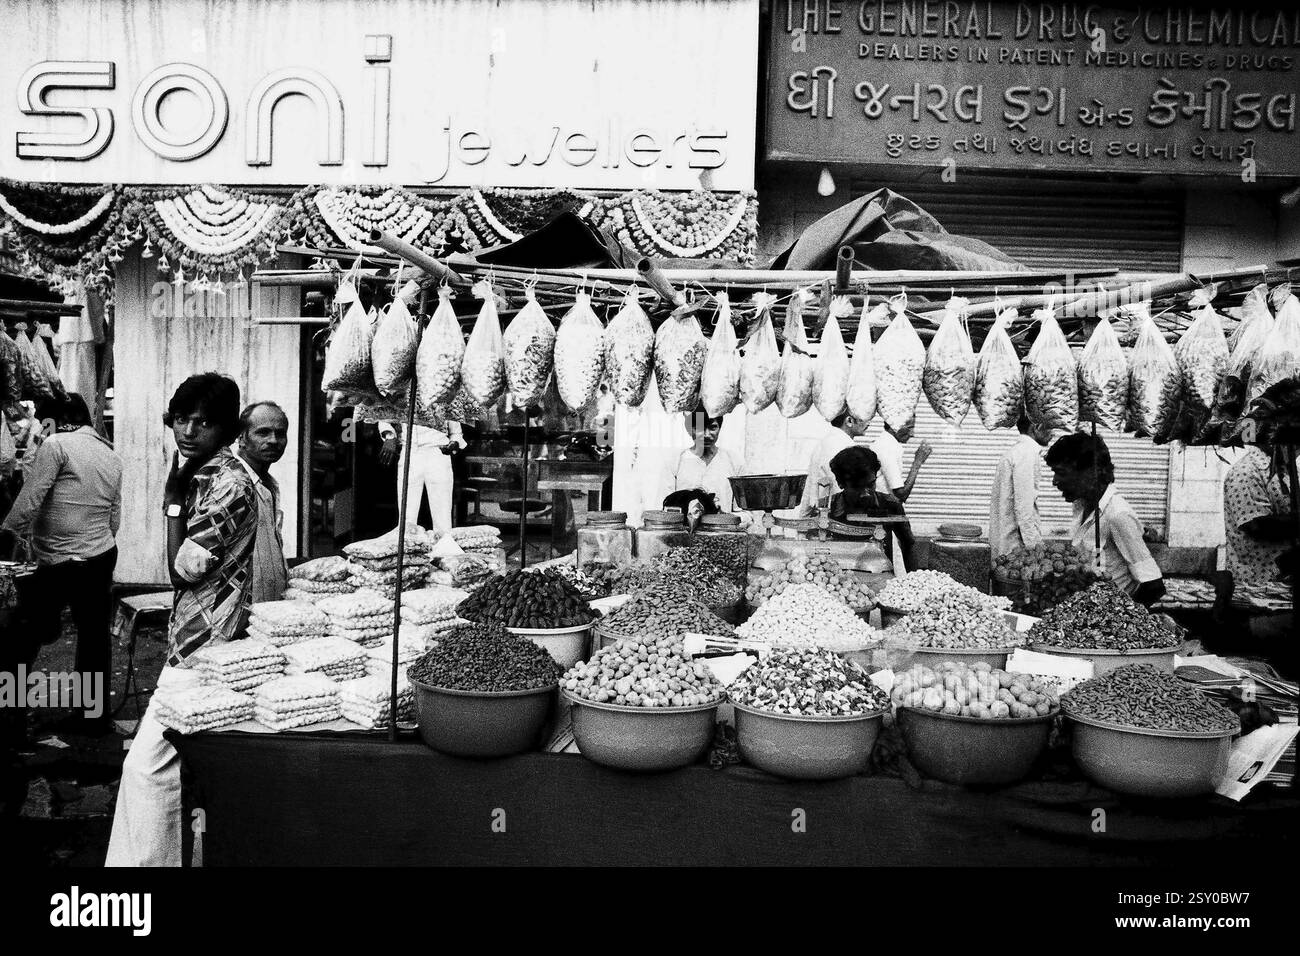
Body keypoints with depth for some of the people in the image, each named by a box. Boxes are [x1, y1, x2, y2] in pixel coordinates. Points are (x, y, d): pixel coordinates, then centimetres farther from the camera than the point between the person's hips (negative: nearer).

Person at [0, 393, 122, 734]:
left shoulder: (56, 445, -8)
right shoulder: (112, 456, 13)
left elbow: (29, 499, -15)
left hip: (60, 563, -7)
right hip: (104, 556, 7)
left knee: (28, 632, 7)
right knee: (95, 633, 11)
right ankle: (95, 714, 18)